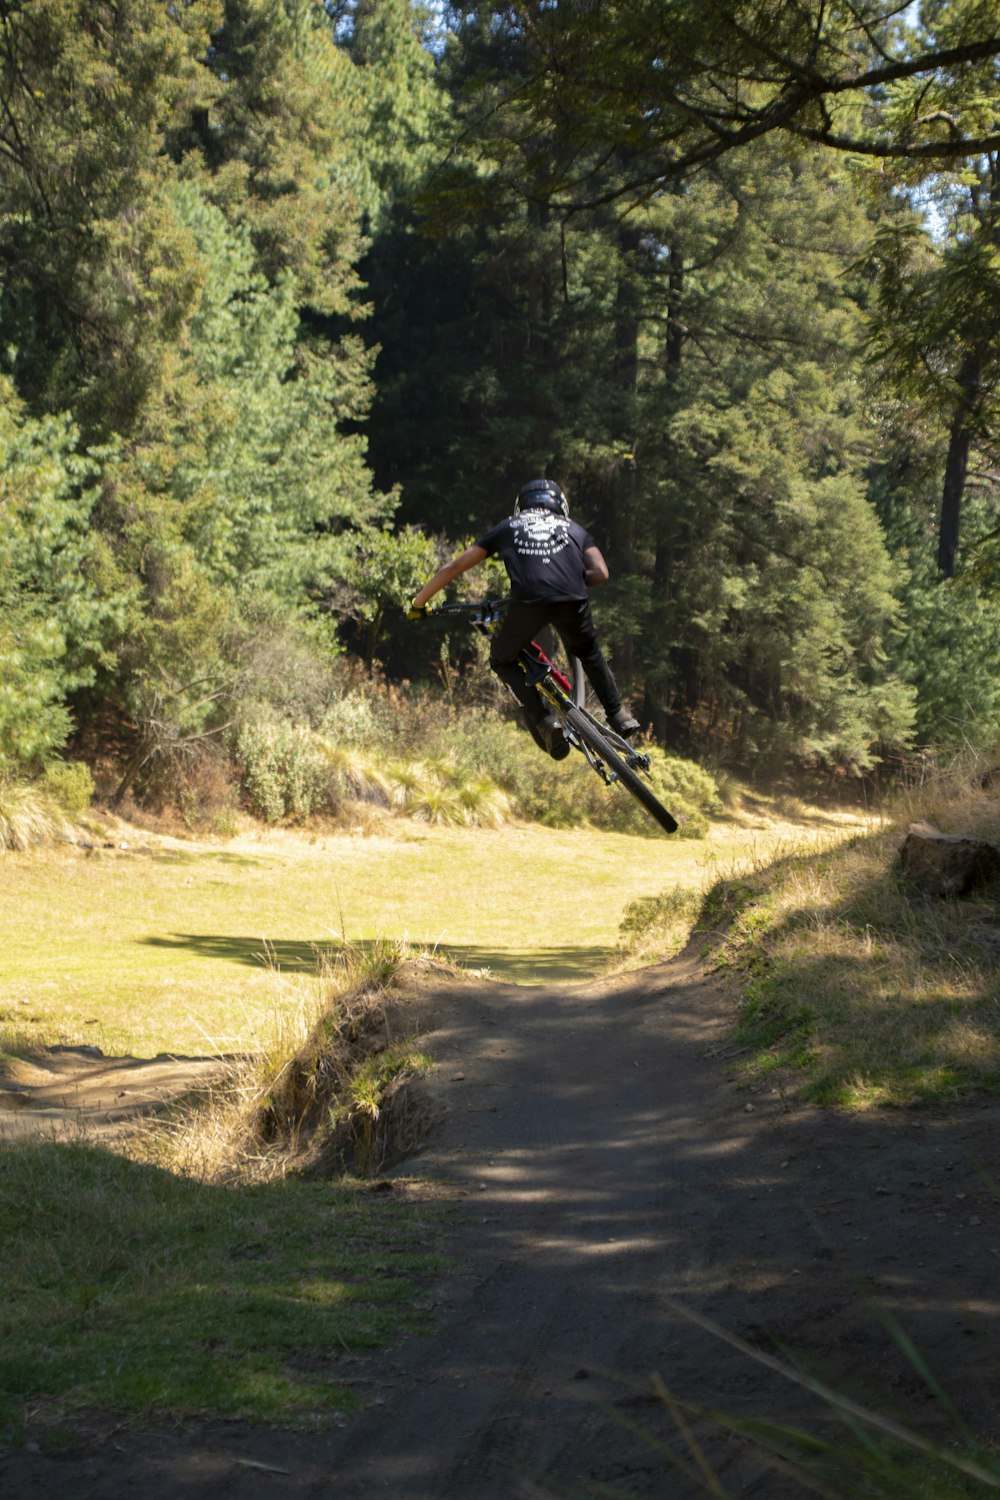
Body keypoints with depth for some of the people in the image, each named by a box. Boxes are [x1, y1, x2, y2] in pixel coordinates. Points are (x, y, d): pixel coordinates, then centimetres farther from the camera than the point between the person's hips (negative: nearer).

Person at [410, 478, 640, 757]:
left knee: (502, 660, 23)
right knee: (588, 652, 33)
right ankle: (618, 715, 28)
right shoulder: (574, 528, 31)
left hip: (528, 603, -2)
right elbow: (600, 573, 16)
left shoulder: (507, 528, 29)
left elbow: (453, 568, 26)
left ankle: (542, 719, 4)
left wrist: (418, 602, 35)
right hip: (572, 601, 2)